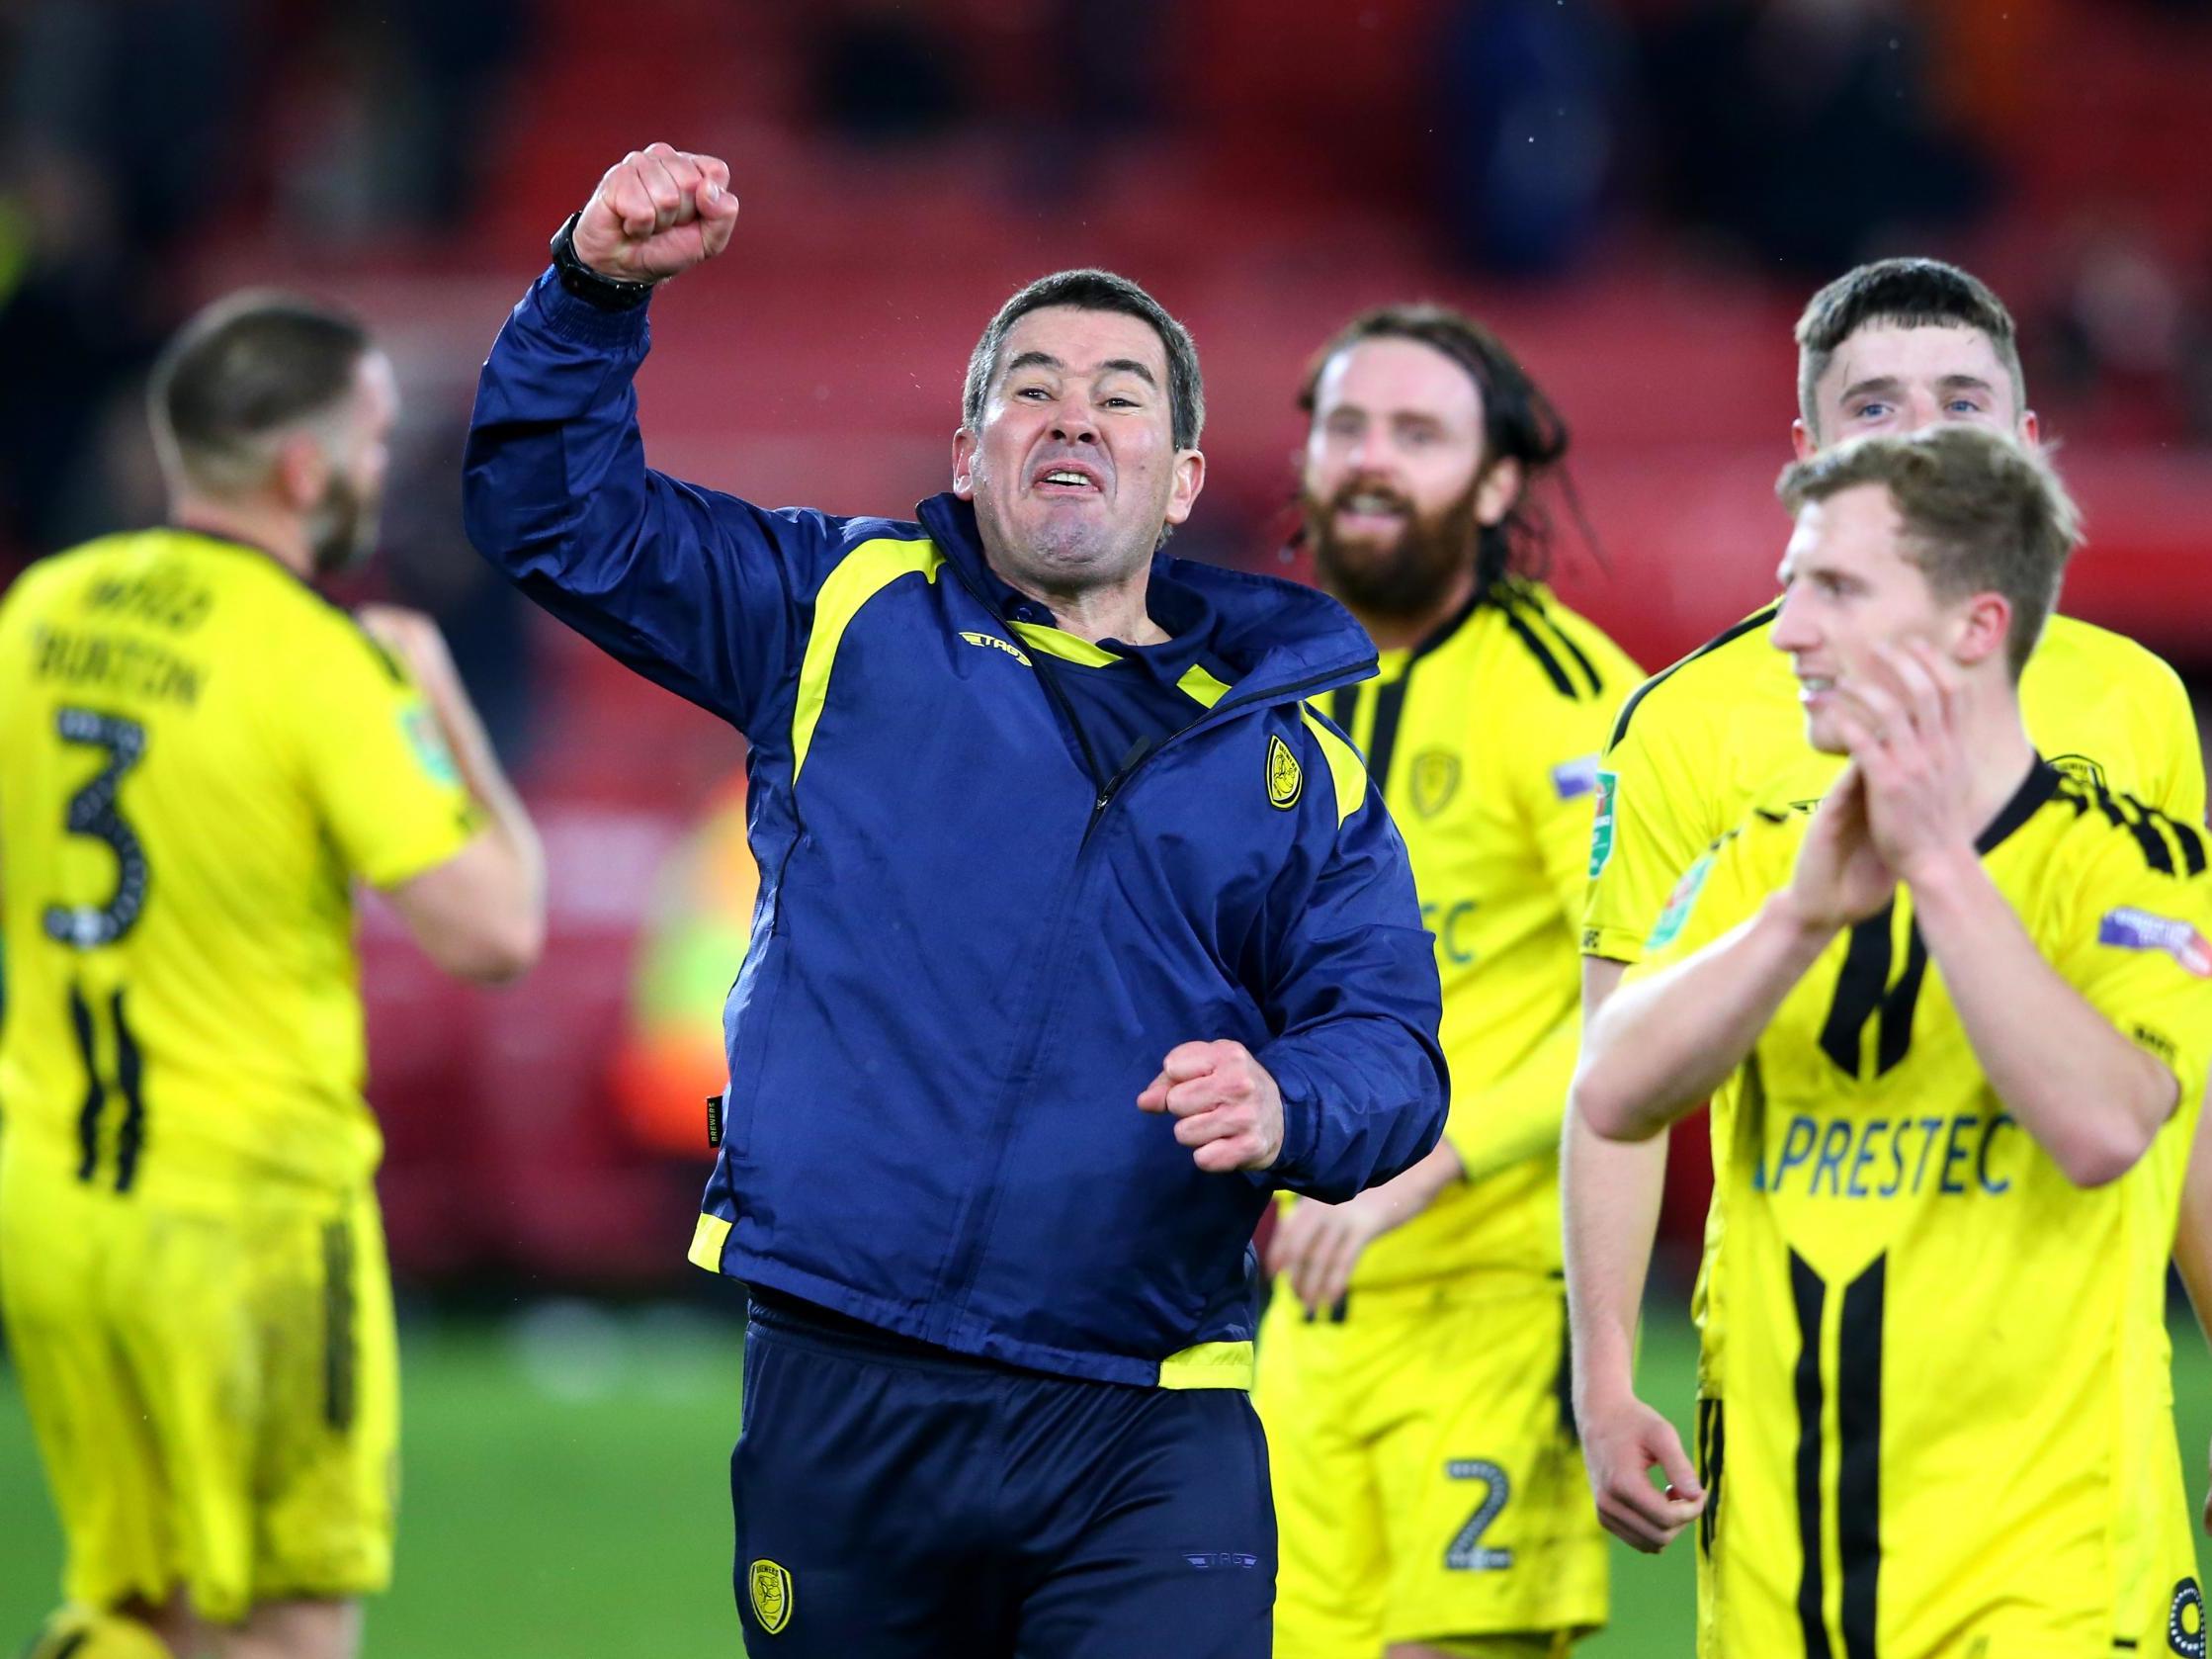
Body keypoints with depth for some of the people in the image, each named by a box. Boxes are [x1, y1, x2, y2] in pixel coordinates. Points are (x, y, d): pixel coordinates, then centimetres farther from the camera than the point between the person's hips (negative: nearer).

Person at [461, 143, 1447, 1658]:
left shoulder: (1287, 747, 12)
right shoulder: (857, 619, 12)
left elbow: (1392, 1049, 7)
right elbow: (556, 512, 10)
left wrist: (1286, 1109, -17)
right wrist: (599, 289, -7)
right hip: (844, 1406, 0)